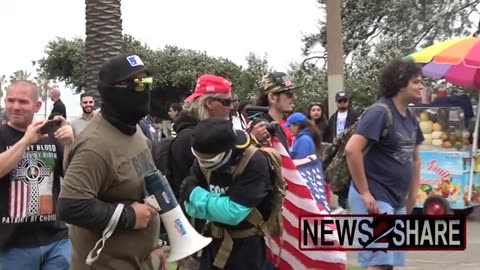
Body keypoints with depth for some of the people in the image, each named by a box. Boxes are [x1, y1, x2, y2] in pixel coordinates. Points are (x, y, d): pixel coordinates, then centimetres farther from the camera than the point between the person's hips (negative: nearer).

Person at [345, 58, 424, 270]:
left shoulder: (411, 119, 11)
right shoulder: (380, 112, -15)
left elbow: (415, 159, 22)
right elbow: (351, 149, -25)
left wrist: (411, 197, 16)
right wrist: (365, 193, -21)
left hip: (397, 201, 9)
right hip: (375, 199, -9)